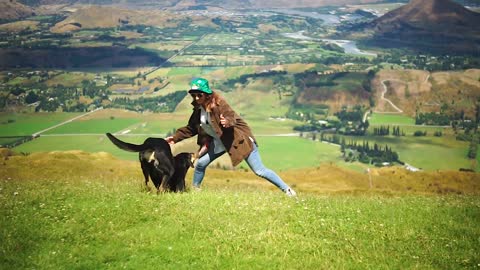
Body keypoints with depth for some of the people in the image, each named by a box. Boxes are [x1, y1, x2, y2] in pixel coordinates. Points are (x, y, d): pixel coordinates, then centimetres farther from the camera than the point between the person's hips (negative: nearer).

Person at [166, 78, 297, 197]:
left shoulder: (218, 103, -20)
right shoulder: (198, 109, 2)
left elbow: (231, 117, -31)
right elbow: (191, 128, 15)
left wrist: (227, 121, -54)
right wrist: (176, 138, 9)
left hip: (238, 139, -7)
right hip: (219, 141, 8)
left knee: (259, 171, -10)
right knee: (200, 163, 3)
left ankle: (287, 190, -5)